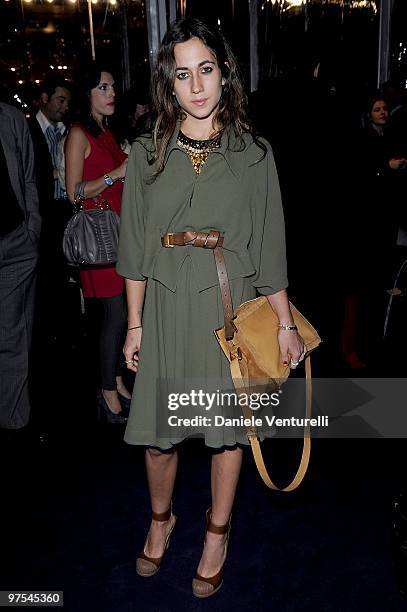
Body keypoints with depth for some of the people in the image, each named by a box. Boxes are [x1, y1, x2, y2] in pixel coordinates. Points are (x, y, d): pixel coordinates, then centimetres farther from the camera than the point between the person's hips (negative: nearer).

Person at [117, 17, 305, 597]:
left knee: (228, 425, 11)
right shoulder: (147, 154, 2)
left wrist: (285, 323, 1)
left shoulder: (254, 154, 0)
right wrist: (135, 325, 3)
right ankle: (161, 517, 40)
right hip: (166, 309, 1)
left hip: (232, 309, -1)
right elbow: (135, 247, 4)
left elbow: (270, 248, 2)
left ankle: (217, 534, 35)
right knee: (157, 429, 9)